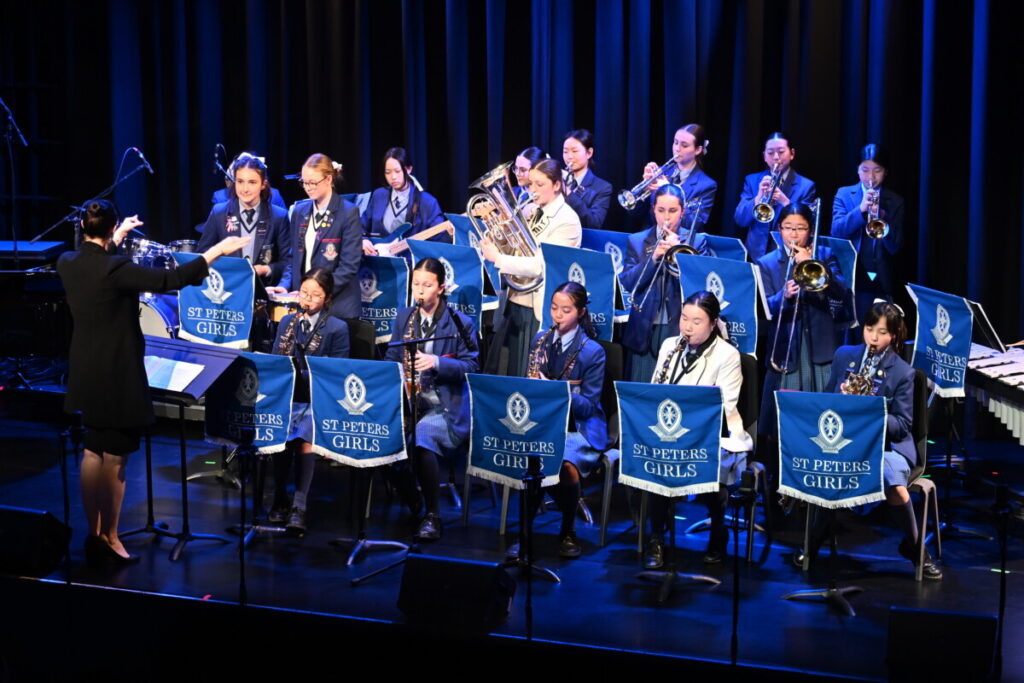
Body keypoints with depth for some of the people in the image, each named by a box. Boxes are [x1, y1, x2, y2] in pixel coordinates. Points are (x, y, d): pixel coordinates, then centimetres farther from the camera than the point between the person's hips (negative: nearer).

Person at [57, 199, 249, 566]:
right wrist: (218, 250, -19)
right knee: (115, 460, 3)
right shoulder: (115, 269, -23)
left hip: (86, 377, 8)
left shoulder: (67, 264, -1)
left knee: (93, 454, 17)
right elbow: (170, 279, -24)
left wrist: (115, 241, 33)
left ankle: (94, 535, 23)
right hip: (117, 378, -7)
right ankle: (109, 540, 11)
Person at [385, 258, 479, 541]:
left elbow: (471, 366, -5)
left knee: (421, 436, -34)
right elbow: (392, 359, 17)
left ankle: (432, 515, -19)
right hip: (405, 401, 4)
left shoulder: (460, 323, 1)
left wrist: (437, 362, -20)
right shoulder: (403, 318, 14)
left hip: (446, 406, -4)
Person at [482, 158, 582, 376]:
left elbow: (540, 266, -21)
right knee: (500, 373, 11)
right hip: (512, 303, 7)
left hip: (539, 310, -7)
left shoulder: (567, 221, -12)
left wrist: (497, 258, -24)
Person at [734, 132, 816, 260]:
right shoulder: (752, 181, 10)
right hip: (756, 254, 1)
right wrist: (759, 197, -14)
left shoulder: (806, 186, 4)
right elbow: (740, 220, 1)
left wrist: (785, 202, -19)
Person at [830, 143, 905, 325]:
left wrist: (881, 217, -18)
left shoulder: (895, 202, 7)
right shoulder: (844, 194, 8)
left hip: (880, 283, 0)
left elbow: (895, 247, -1)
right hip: (849, 279, 0)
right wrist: (860, 209, -22)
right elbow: (836, 231, -7)